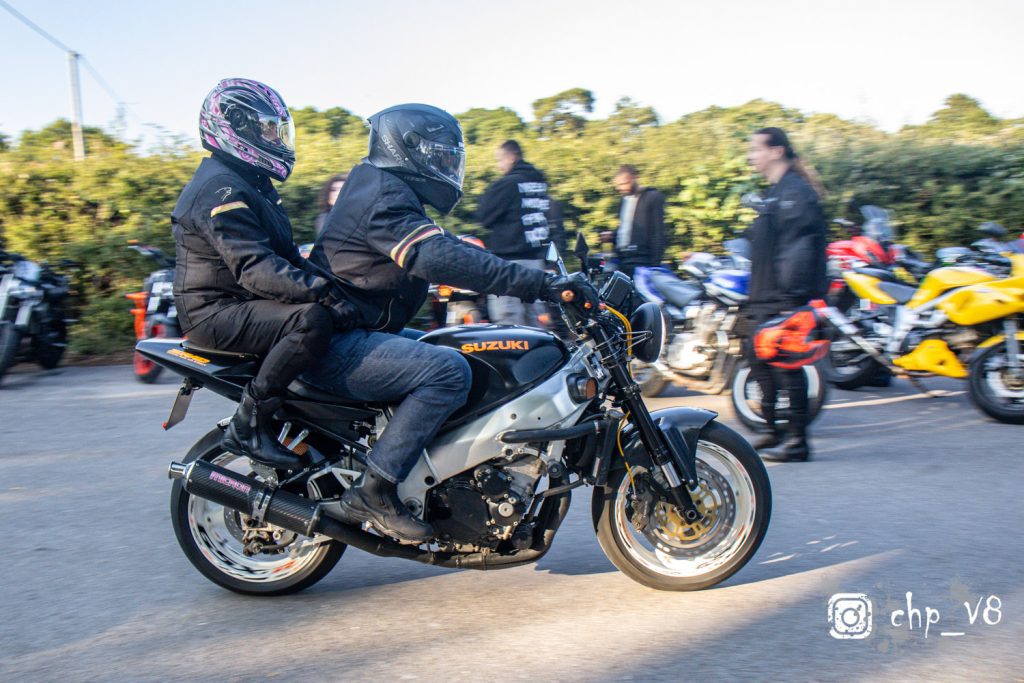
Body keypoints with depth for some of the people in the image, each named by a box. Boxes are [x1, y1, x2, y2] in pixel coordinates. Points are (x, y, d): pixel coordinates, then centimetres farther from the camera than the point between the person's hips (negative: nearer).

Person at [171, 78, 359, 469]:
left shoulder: (251, 184, 18)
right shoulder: (221, 189, -16)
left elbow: (282, 254, 19)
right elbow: (255, 268, -28)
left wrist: (327, 282, 4)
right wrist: (322, 292, -35)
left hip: (241, 302, 11)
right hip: (216, 311, -11)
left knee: (331, 314, 12)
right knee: (312, 320, -31)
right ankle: (248, 425, -21)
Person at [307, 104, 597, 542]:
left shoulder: (385, 188, 19)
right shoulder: (385, 197, -15)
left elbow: (445, 252, 22)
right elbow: (443, 259, -32)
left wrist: (540, 281, 17)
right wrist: (541, 284, -35)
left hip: (355, 334, 11)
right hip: (337, 345, -11)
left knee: (452, 355, 18)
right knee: (448, 371, -25)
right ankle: (373, 492, -21)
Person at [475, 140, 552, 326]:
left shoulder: (507, 183, -11)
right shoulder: (540, 183, 14)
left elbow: (483, 216, -7)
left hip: (509, 257, -8)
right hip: (536, 258, 8)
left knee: (508, 321, -8)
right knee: (534, 319, 12)